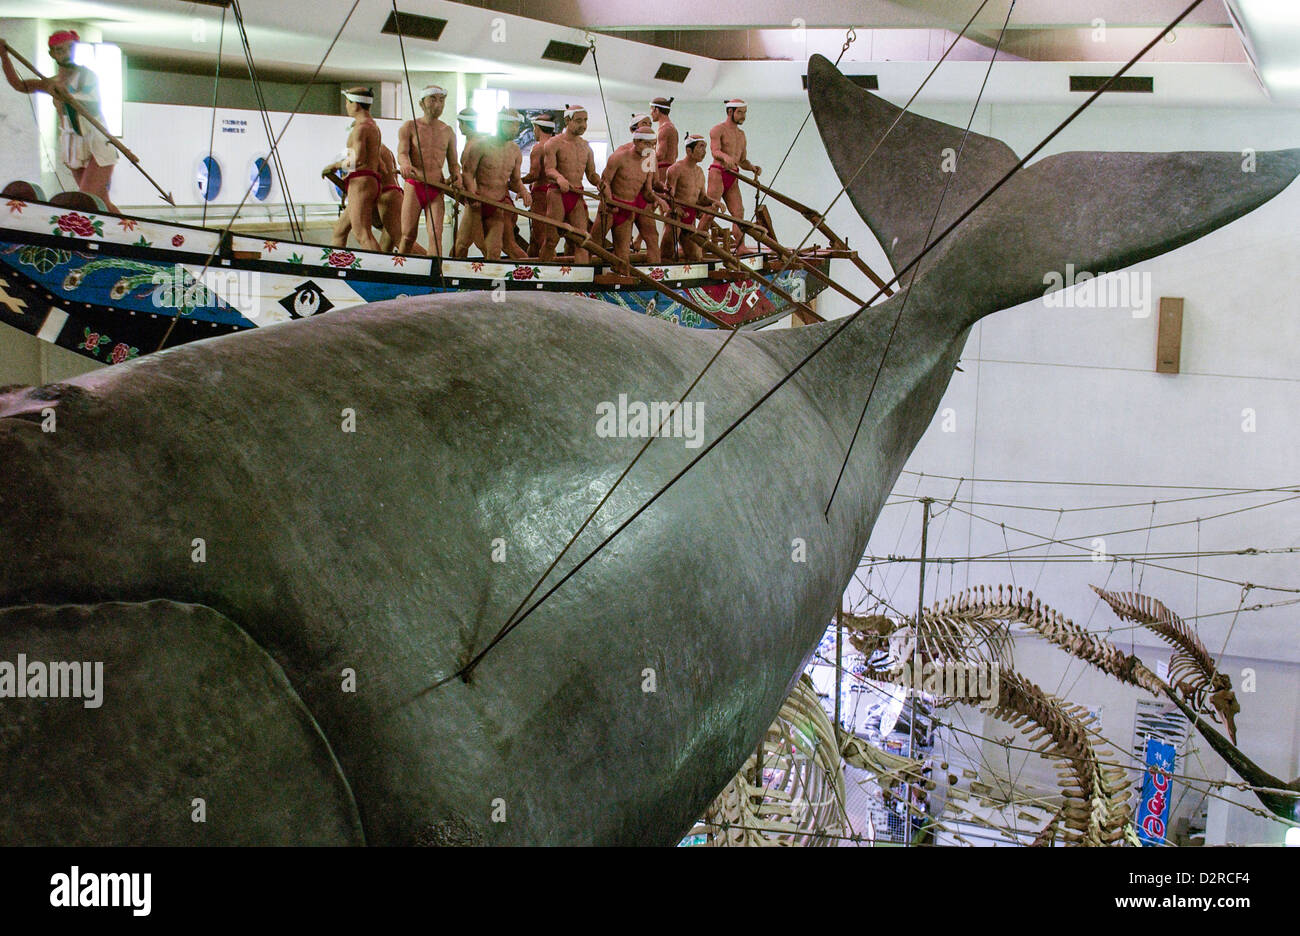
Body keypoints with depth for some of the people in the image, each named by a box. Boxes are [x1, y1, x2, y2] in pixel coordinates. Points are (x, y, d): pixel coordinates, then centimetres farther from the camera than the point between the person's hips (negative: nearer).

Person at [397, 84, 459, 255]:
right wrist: (405, 165, -34)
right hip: (414, 185, -2)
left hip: (437, 190, 2)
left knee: (436, 234, -11)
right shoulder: (409, 127, 3)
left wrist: (456, 176, -5)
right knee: (408, 235, -2)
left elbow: (453, 163, 18)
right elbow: (401, 153, -10)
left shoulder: (448, 132, 13)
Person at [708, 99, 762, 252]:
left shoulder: (741, 134, 20)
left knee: (738, 212, -3)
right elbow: (715, 151, -20)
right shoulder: (718, 130, -2)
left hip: (733, 178, 7)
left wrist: (752, 167, 3)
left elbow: (743, 160, 24)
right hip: (718, 173, -7)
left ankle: (740, 247, -5)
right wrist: (725, 156, -41)